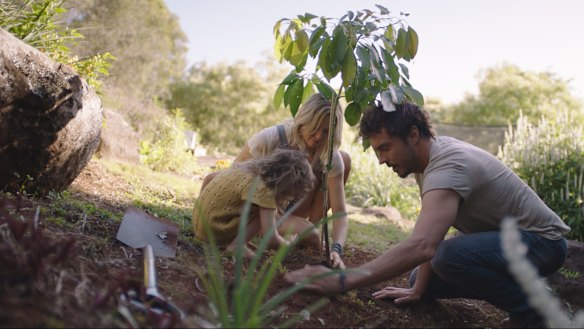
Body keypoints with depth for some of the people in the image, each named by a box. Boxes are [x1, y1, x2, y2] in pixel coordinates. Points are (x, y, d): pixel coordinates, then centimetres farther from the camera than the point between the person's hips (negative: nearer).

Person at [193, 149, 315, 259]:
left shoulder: (254, 167, 0)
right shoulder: (262, 188, -24)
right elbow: (271, 240, -25)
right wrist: (287, 243, -1)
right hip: (214, 230, -9)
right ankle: (237, 244, -13)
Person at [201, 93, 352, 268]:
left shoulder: (331, 157, -22)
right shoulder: (269, 138, -29)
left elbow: (339, 212, -25)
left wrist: (336, 250, -42)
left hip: (291, 207, 3)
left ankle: (313, 226, -5)